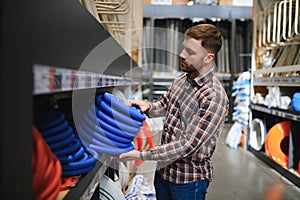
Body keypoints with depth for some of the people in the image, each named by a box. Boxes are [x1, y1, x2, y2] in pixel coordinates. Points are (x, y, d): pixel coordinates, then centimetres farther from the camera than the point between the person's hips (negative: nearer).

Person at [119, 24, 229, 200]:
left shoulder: (214, 98, -26)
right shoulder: (183, 78, -1)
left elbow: (187, 146, -27)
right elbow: (165, 105, 16)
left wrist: (141, 155, -23)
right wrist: (147, 106, -7)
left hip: (189, 179, -7)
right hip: (164, 169, 7)